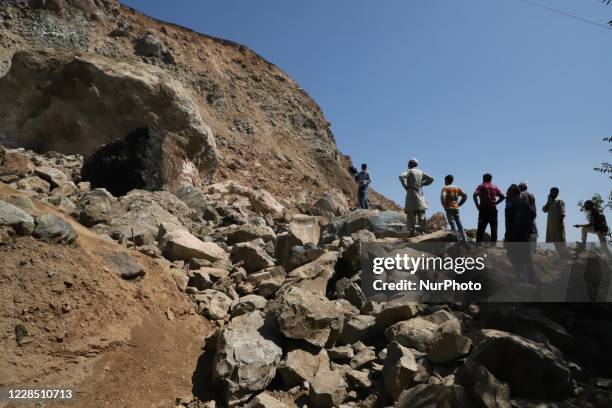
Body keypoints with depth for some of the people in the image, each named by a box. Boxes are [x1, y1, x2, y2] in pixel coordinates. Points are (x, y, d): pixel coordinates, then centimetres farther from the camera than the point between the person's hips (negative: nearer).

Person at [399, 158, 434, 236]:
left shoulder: (409, 171, -2)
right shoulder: (421, 172, 13)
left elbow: (401, 177, -20)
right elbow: (431, 179, 16)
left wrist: (405, 186, -9)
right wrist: (422, 184, 14)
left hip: (411, 194, -4)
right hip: (420, 194, 4)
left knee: (411, 214, -3)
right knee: (421, 213, 6)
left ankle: (412, 231, -9)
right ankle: (422, 230, 1)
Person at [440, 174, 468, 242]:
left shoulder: (445, 188, -1)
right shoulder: (457, 188, 15)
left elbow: (442, 197, -19)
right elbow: (465, 196, 10)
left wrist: (444, 205, -8)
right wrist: (459, 204, 12)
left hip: (449, 208, -5)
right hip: (456, 208, 5)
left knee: (452, 224, -6)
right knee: (459, 223, 8)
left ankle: (459, 239, -15)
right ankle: (465, 239, 3)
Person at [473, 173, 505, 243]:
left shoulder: (481, 186, 2)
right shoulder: (495, 187, 11)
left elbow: (475, 195, -15)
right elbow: (503, 196, 3)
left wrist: (477, 205, -8)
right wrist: (495, 203, 7)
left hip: (484, 209, -2)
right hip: (493, 209, 2)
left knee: (481, 228, 1)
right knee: (494, 228, 8)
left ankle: (478, 243, -3)